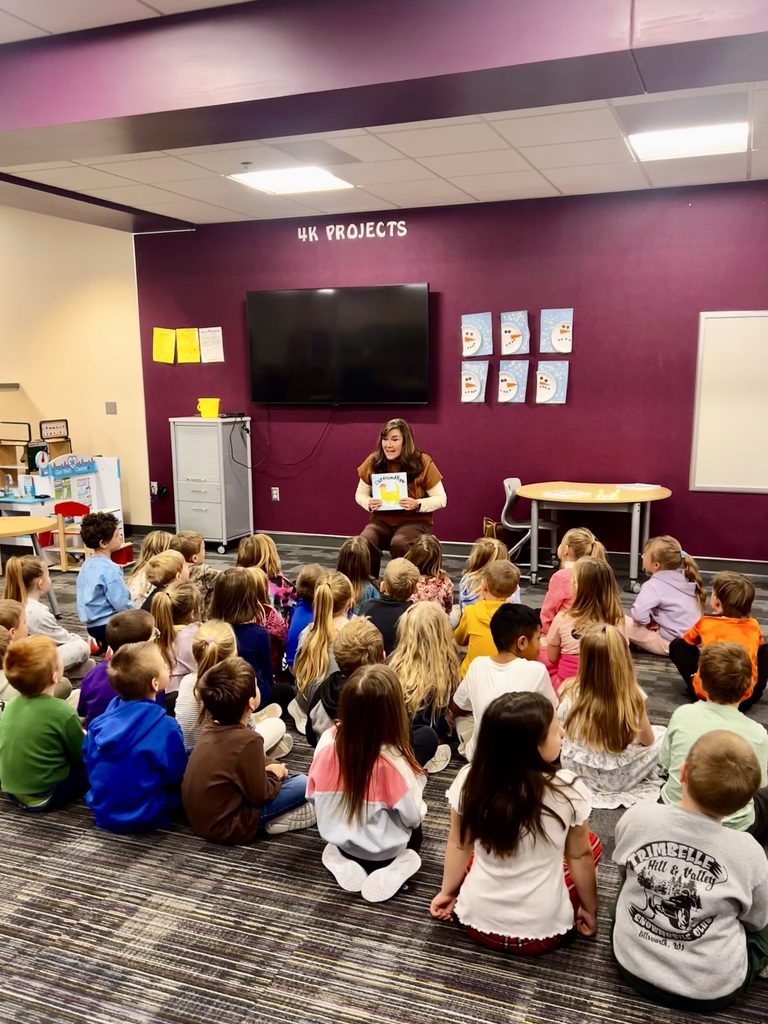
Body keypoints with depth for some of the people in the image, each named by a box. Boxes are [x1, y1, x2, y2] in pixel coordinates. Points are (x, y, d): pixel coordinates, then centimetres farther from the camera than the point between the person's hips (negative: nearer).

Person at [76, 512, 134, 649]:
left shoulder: (87, 564, 7)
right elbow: (122, 604, -21)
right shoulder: (109, 569, -20)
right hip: (108, 625, -9)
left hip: (93, 624, 9)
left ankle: (100, 642, 13)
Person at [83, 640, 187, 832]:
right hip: (145, 818, -5)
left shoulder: (100, 722, -7)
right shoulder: (166, 728, -23)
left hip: (103, 813, 5)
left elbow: (90, 766, 6)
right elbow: (177, 778, -13)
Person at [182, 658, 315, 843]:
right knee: (303, 784, -5)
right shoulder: (247, 740, -25)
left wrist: (266, 768, 5)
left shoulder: (212, 727, -2)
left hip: (200, 816, 8)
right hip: (224, 826, -8)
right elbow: (260, 796, -14)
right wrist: (275, 775, 3)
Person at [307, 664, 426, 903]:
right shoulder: (393, 761, -33)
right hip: (383, 850, -3)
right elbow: (413, 817, -18)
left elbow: (312, 795, -5)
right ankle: (395, 868, 2)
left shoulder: (328, 741, -22)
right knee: (415, 830, 29)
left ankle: (343, 861, 9)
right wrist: (420, 809, 5)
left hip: (339, 838, 3)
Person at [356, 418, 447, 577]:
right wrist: (369, 503, -13)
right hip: (382, 521, 3)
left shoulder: (423, 463, -9)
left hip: (414, 521, -3)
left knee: (399, 543, -36)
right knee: (364, 543, -29)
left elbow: (441, 499, -5)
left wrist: (417, 504, -23)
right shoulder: (373, 462, 0)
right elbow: (360, 494, 11)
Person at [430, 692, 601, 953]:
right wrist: (590, 911, 10)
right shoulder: (568, 791, -23)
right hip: (543, 930, -3)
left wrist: (448, 891, 16)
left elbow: (459, 845, -1)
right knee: (591, 843, 20)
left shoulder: (469, 781, -17)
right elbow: (580, 857, -7)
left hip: (478, 922, 3)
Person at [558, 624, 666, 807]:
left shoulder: (570, 693, -19)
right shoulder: (633, 696, -21)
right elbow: (647, 740, -5)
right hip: (619, 779, -2)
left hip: (576, 773, 2)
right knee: (661, 733, 18)